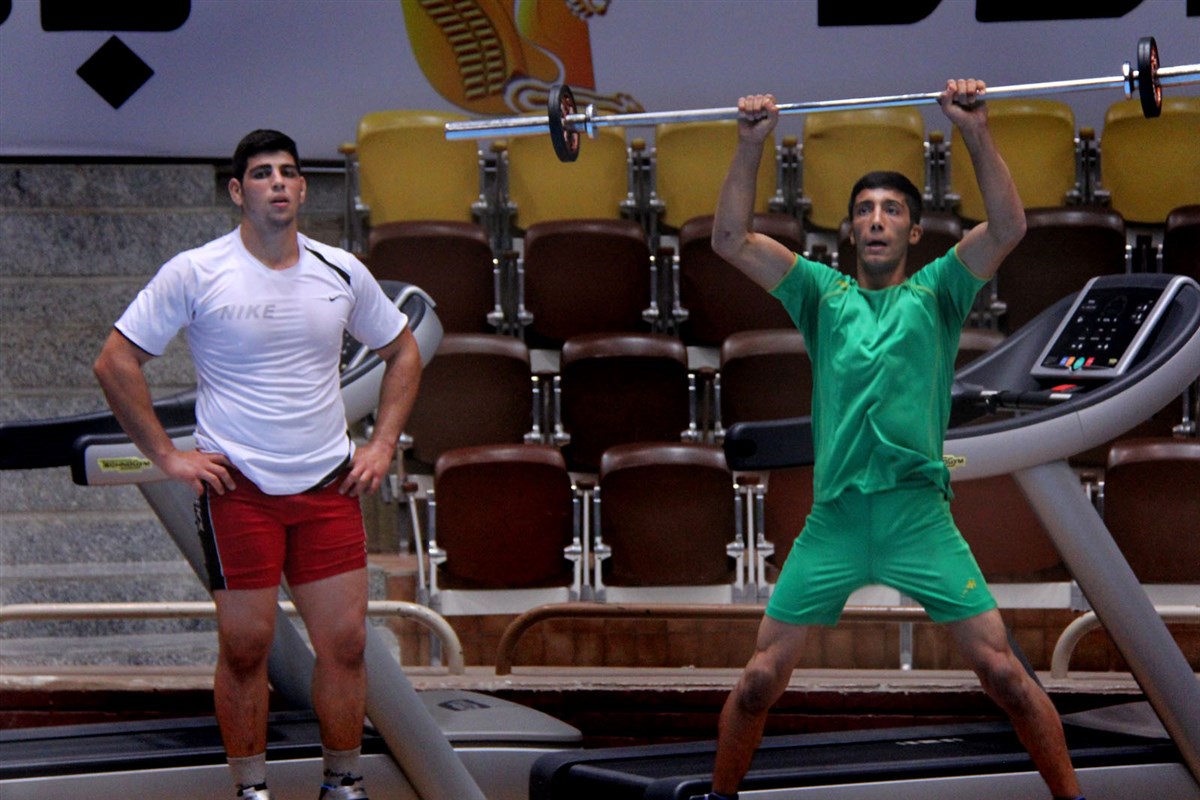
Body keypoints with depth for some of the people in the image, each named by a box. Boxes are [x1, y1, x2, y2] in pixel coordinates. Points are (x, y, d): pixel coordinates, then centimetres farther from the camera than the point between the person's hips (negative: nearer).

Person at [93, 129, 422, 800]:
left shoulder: (342, 272, 6)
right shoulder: (195, 273, -5)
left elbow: (403, 353, 20)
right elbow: (116, 363, -2)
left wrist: (382, 445, 10)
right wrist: (166, 455, -5)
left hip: (330, 486, 3)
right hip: (237, 487, -3)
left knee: (345, 642, 0)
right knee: (246, 645, -1)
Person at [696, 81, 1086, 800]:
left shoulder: (936, 292, 11)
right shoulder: (823, 294, 15)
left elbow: (1008, 228, -3)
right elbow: (731, 239, 8)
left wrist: (976, 132, -11)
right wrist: (752, 144, -1)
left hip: (921, 517, -1)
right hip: (832, 521, 1)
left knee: (1004, 671, -5)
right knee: (760, 680, 1)